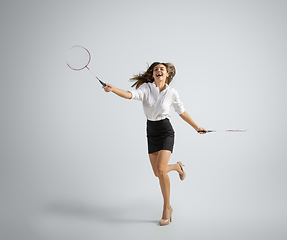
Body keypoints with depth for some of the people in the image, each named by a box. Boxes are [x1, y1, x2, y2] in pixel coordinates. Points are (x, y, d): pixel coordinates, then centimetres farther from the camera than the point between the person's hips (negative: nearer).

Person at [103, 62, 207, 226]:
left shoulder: (172, 93, -5)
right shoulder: (146, 88, -6)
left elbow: (182, 112, 8)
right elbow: (130, 95, -24)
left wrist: (197, 127, 12)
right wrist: (113, 89, -42)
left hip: (166, 132, -3)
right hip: (151, 132, 3)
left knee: (161, 169, -19)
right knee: (157, 173, 8)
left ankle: (167, 207, -2)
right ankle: (177, 166, 44)